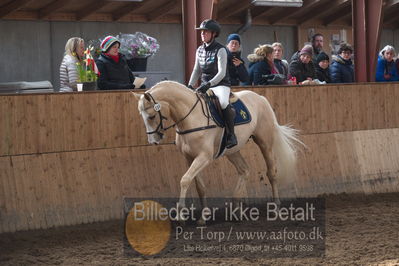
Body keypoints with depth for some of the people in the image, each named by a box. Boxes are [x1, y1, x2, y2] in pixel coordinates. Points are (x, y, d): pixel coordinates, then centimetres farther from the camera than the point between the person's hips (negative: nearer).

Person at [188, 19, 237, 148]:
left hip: (220, 85, -7)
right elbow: (197, 70, 18)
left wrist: (208, 84, -28)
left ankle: (231, 135, -25)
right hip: (205, 85, 7)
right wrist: (190, 86, 4)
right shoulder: (200, 50, 10)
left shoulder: (220, 50, -10)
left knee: (224, 103, -37)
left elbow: (221, 73, -17)